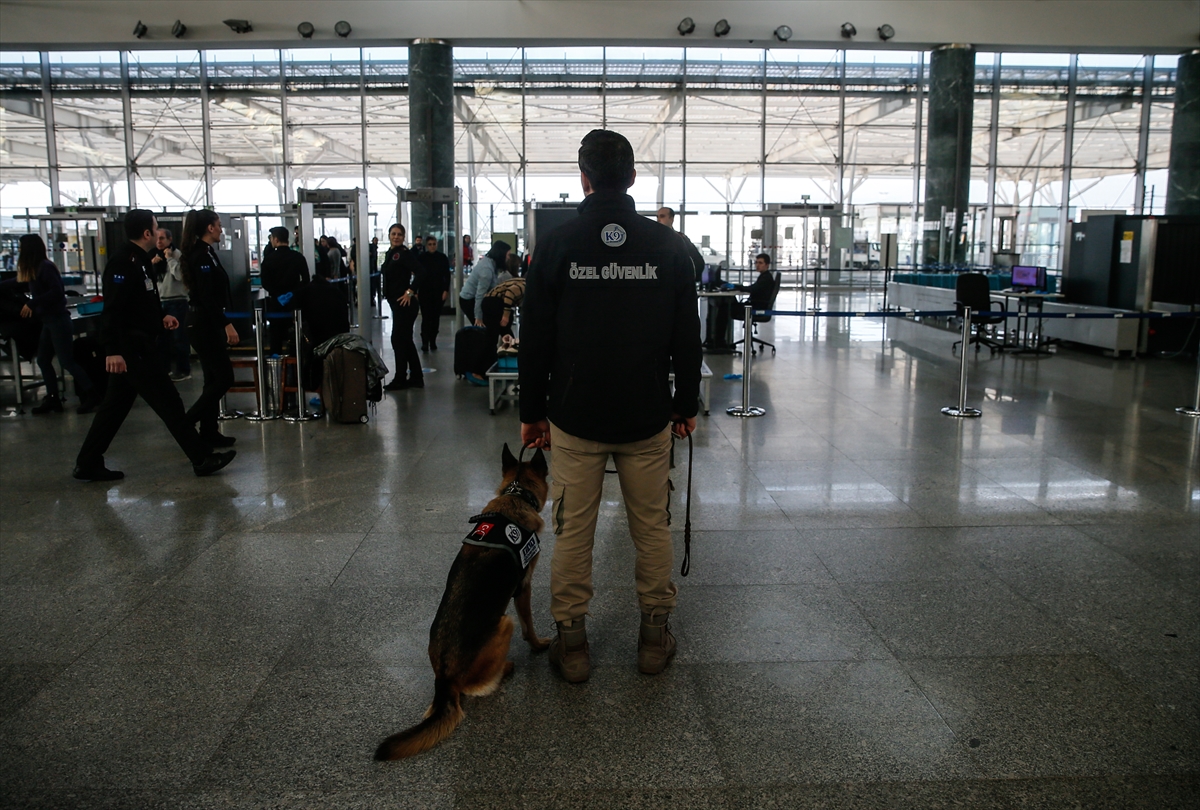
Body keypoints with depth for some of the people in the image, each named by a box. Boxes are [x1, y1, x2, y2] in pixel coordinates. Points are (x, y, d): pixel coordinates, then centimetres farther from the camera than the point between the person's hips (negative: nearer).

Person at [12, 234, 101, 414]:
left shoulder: (45, 267, -14)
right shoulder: (34, 269, 13)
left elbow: (57, 292, -21)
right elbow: (41, 293, 16)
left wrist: (32, 304, -19)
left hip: (57, 318, -9)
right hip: (48, 320, 9)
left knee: (66, 361, -8)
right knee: (43, 361, 10)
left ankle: (91, 394, -2)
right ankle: (53, 399, 15)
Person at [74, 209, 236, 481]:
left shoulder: (138, 259, 15)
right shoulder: (123, 262, -17)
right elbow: (112, 308, -24)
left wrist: (160, 318, 11)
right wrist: (113, 349, -29)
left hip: (139, 345, 10)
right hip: (131, 348, -10)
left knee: (115, 405, 14)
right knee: (168, 401, -5)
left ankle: (88, 465, 21)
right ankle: (201, 459, 2)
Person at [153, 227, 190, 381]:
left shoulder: (177, 254, -8)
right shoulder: (155, 256, 12)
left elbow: (180, 276, -21)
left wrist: (169, 258, -16)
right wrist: (152, 264, -4)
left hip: (177, 301, -7)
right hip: (161, 301, 7)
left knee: (178, 336, -3)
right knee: (163, 336, 12)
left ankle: (184, 370, 3)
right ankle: (164, 368, 21)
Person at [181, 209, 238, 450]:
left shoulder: (201, 252, 14)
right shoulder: (203, 255, -16)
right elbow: (208, 297, -22)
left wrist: (223, 323, 23)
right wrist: (227, 324, -23)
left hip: (204, 323, 10)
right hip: (205, 324, -10)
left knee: (214, 378, 12)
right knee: (224, 377, -6)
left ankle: (209, 432, 16)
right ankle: (185, 424, -2)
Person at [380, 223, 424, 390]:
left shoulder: (405, 253, -13)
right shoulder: (390, 253, 13)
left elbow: (419, 272, -25)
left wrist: (410, 291, -22)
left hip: (405, 303, -10)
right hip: (396, 302, 10)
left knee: (398, 340, -4)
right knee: (406, 340, 13)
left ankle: (400, 379, 6)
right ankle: (416, 378, 21)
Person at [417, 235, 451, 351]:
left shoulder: (443, 257, 1)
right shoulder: (421, 257, 0)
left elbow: (447, 275, 2)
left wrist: (446, 290, -6)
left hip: (439, 291, 1)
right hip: (425, 291, -1)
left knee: (436, 317, 5)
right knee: (426, 317, -7)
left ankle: (433, 341, 14)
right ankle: (425, 342, -5)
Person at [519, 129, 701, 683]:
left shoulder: (557, 244, -4)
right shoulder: (668, 245, -1)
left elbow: (535, 337, -2)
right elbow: (687, 336, 3)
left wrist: (531, 412, 7)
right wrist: (687, 404, 14)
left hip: (575, 417, -1)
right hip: (648, 418, 1)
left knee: (573, 530, 8)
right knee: (652, 527, 12)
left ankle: (570, 640, 18)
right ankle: (655, 636, 23)